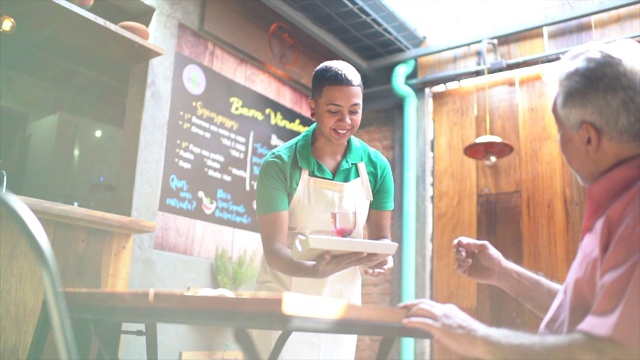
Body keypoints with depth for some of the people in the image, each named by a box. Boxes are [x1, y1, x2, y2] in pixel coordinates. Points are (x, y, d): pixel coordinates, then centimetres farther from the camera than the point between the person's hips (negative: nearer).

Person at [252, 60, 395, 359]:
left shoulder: (376, 166, -6)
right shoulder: (279, 165, -17)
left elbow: (381, 237, 1)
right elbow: (274, 249, -20)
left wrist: (382, 257, -22)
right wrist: (316, 270, -40)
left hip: (342, 305, 3)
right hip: (283, 301, -3)